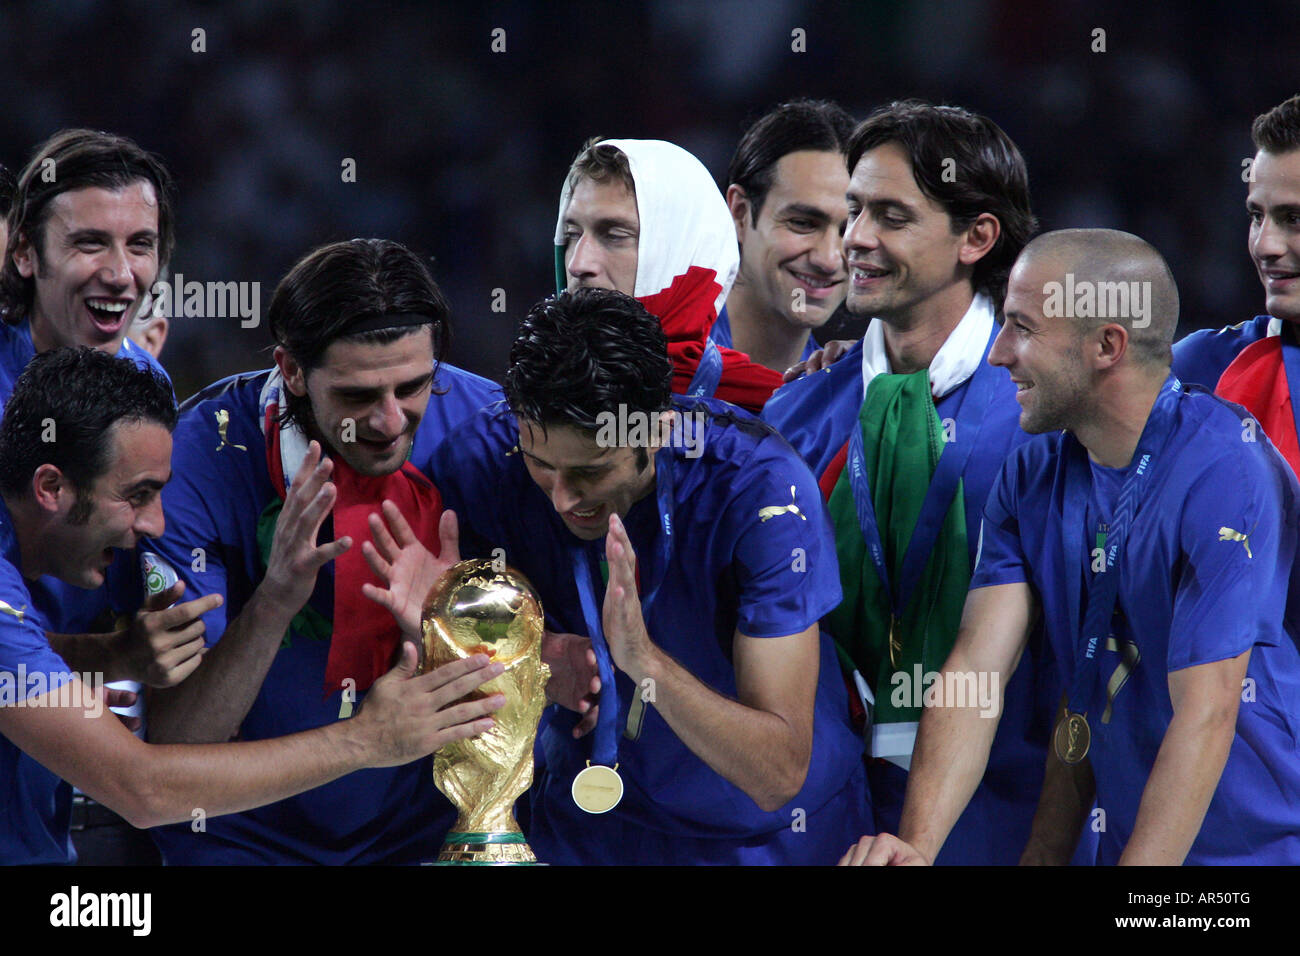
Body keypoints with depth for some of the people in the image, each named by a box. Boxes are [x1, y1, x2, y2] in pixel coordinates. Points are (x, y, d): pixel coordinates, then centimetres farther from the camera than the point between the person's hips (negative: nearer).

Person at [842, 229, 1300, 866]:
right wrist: (917, 846, -19)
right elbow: (977, 663, -5)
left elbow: (1205, 717, -23)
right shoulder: (1033, 475, 3)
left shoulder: (1227, 474, -20)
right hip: (1123, 844, 6)